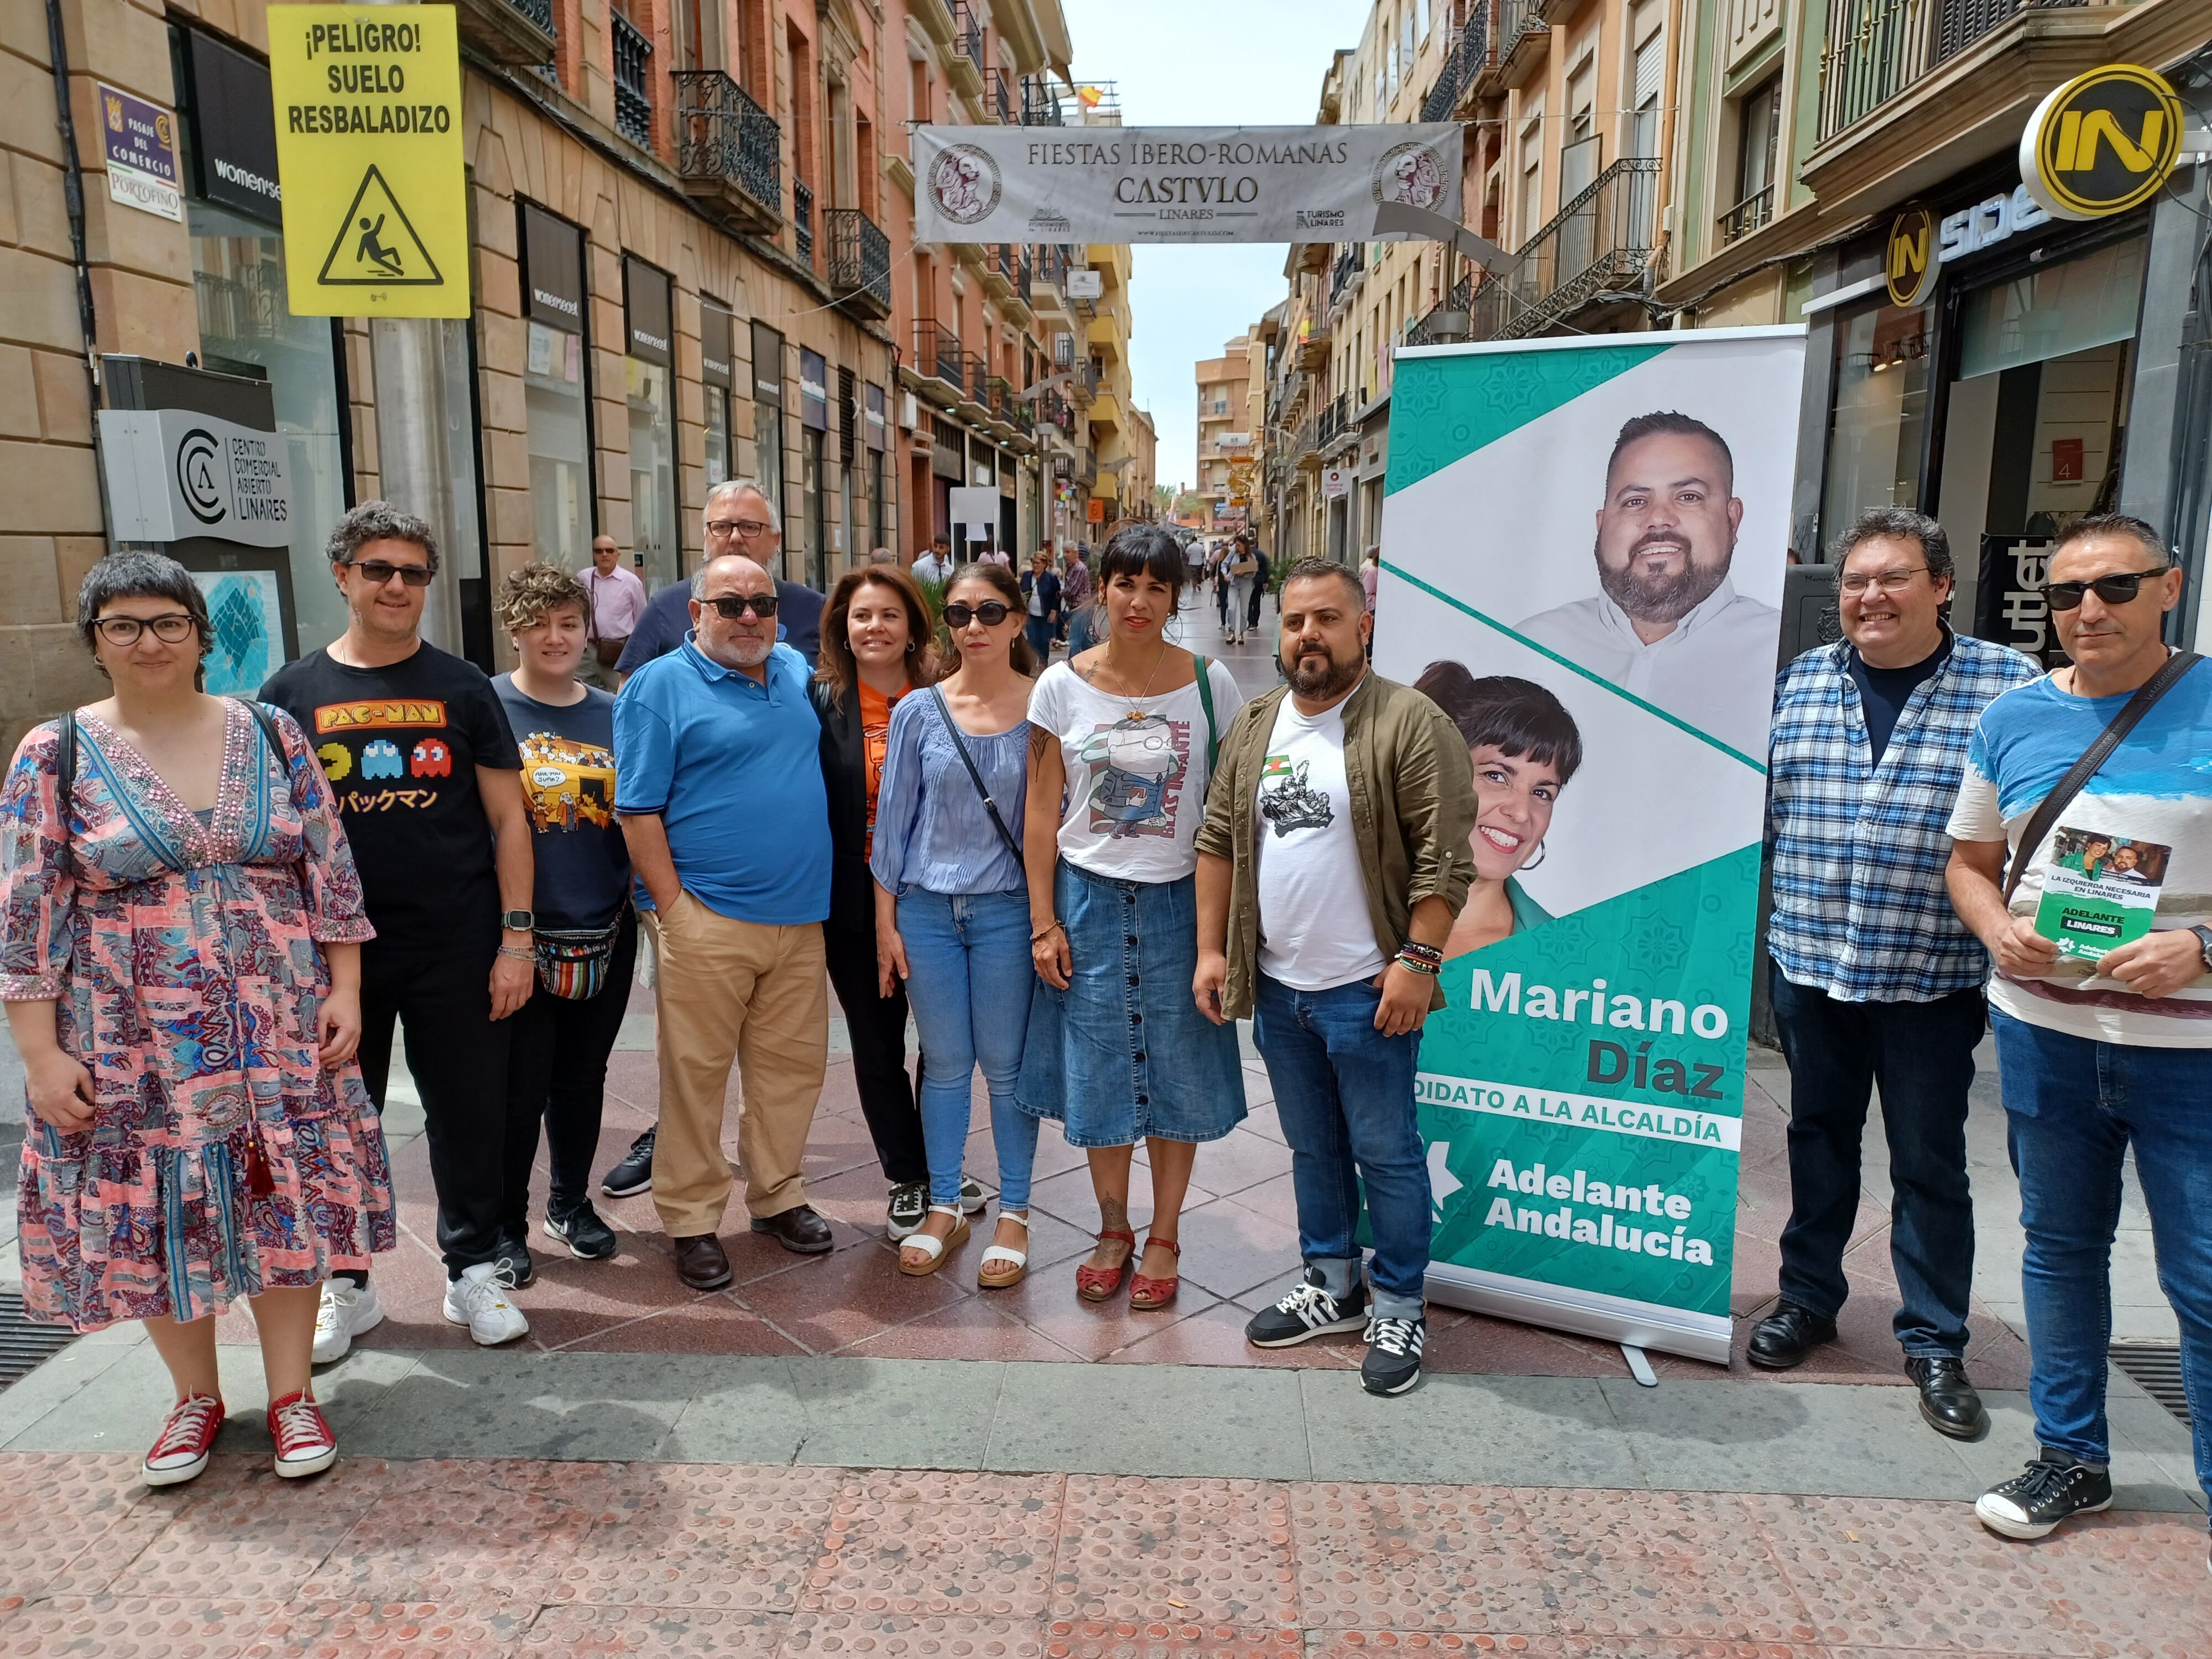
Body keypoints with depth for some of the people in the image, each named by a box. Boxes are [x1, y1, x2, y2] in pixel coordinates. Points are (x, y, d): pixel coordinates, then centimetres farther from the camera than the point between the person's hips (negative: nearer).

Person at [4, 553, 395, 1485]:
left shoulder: (272, 735, 2)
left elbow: (331, 873, 4)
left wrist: (344, 990, -3)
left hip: (281, 1035, 1)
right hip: (134, 1049, 0)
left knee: (285, 1205, 7)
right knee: (156, 1217, 9)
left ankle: (290, 1392, 25)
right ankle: (196, 1397, 31)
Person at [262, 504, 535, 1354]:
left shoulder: (462, 687, 2)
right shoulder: (293, 693, 4)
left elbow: (508, 816, 1)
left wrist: (516, 936, -5)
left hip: (457, 946, -1)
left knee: (468, 1114, 8)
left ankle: (474, 1269, 26)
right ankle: (345, 1282, 30)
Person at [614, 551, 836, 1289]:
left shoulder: (798, 672, 13)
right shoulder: (659, 686, -3)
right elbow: (638, 810, -7)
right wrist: (673, 908, -12)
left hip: (799, 917, 5)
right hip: (709, 921, -5)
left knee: (792, 1067, 12)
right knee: (697, 1071, 2)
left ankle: (777, 1195, 29)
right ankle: (692, 1220, 16)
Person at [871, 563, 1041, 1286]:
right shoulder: (918, 712, 0)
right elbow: (894, 819, 4)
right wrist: (885, 921, 3)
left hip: (1008, 909, -2)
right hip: (927, 908, 2)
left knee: (1006, 1065, 8)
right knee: (944, 1062, 12)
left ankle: (1014, 1214, 24)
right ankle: (944, 1208, 28)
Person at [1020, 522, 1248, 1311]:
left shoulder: (1209, 683, -4)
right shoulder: (1061, 686, -3)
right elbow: (1042, 813, 0)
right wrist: (1044, 921, -3)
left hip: (1179, 900, 0)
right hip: (1088, 898, 1)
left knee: (1177, 1069, 8)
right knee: (1098, 1068, 10)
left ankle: (1164, 1236, 27)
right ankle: (1112, 1230, 30)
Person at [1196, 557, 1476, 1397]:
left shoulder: (1411, 724, -11)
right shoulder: (1254, 726, 8)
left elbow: (1443, 858, -14)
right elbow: (1219, 844, 11)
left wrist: (1418, 961, -18)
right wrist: (1211, 949, 6)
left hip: (1366, 990, -6)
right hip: (1275, 985, 6)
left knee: (1386, 1153, 6)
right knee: (1312, 1148, 18)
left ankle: (1398, 1308, 23)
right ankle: (1332, 1286, 34)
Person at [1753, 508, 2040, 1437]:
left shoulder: (2007, 686, -5)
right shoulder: (1799, 682, 5)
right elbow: (1762, 806, 10)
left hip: (1932, 976, -3)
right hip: (1809, 962, 3)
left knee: (1929, 1164, 8)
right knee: (1819, 1138, 17)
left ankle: (1934, 1341, 24)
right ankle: (1808, 1299, 33)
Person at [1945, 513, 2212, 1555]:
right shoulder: (2013, 717, 5)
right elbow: (1970, 862, 13)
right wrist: (1998, 931, -7)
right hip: (2044, 1029, 4)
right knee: (2059, 1245, 15)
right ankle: (2072, 1458, 31)